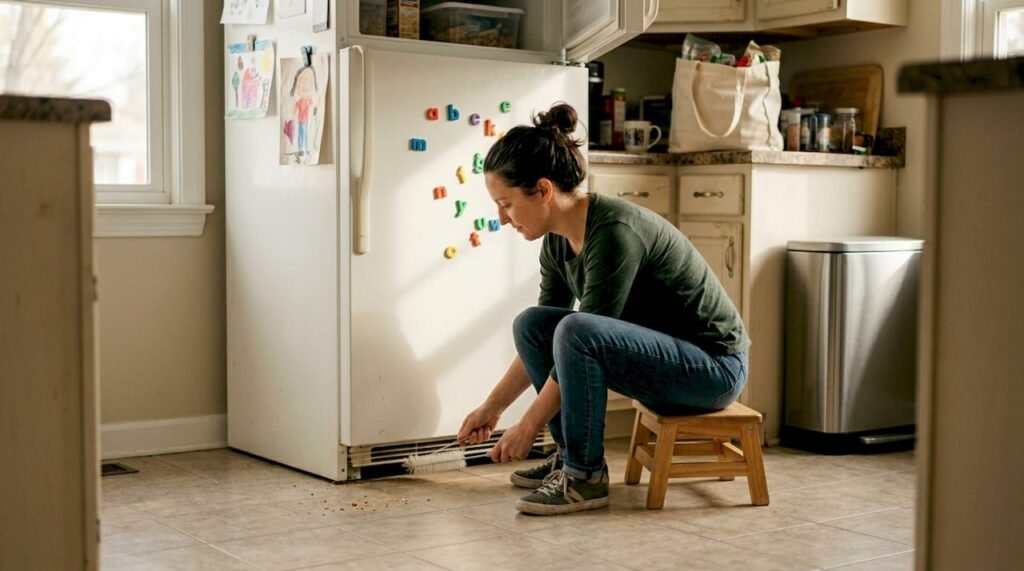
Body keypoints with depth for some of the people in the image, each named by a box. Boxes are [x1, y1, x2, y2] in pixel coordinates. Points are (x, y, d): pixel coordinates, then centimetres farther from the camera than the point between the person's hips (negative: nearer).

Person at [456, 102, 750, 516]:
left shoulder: (613, 231, -27)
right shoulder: (558, 240, -1)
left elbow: (582, 339, -25)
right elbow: (547, 337, 11)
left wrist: (528, 425, -17)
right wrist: (493, 406, 10)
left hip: (713, 364, -9)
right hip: (657, 354, 9)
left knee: (577, 332, -30)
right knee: (530, 325, 0)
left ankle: (586, 476, -15)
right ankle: (571, 455, 7)